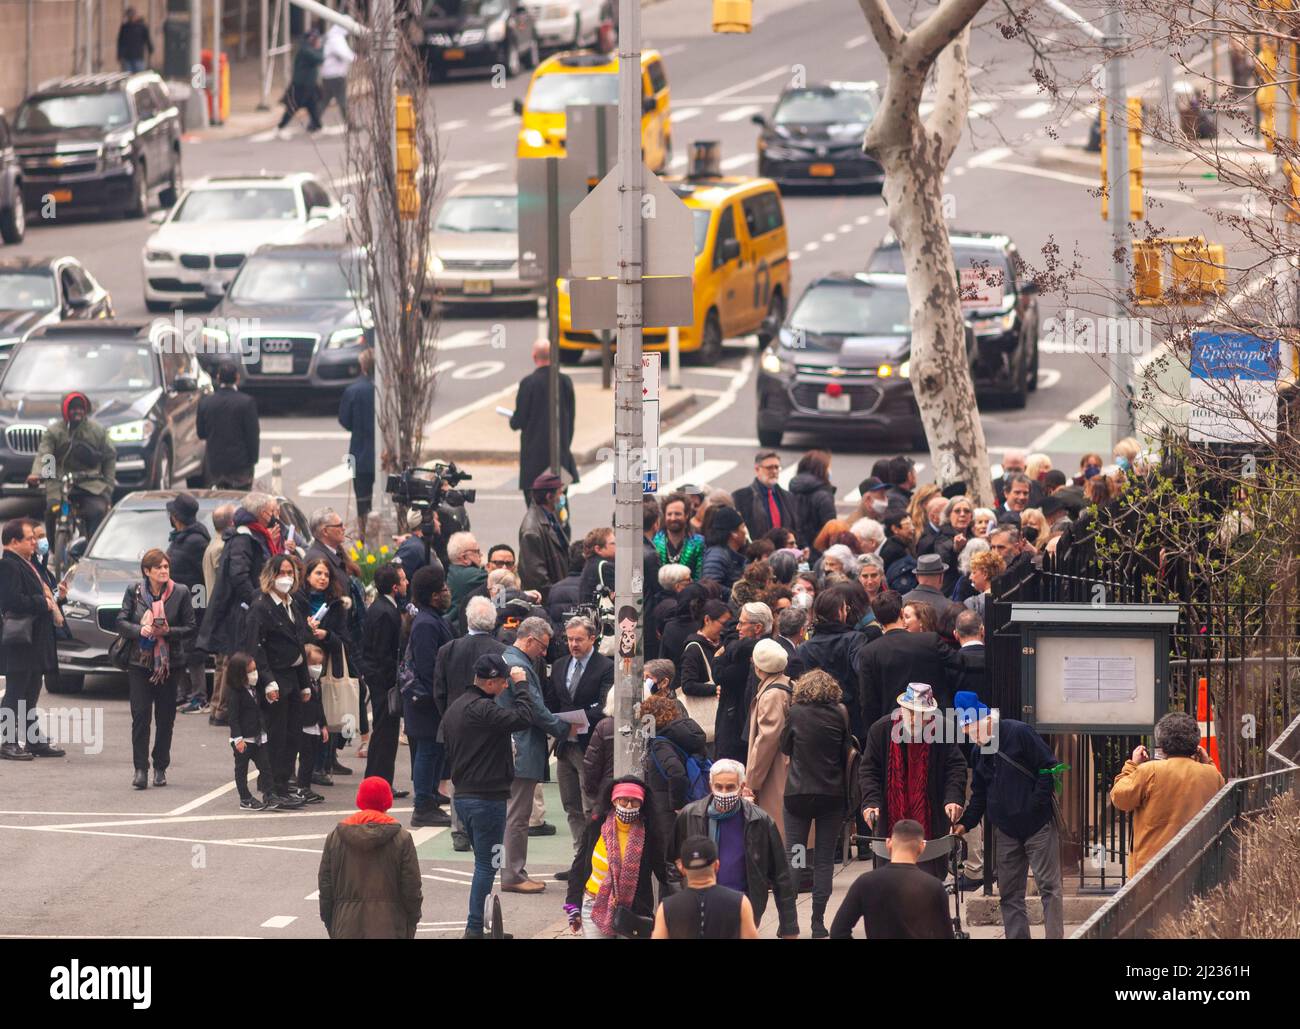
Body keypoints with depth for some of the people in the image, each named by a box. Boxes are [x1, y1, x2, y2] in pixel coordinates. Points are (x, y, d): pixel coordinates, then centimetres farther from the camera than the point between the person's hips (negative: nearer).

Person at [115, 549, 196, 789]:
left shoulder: (180, 593, 0)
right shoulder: (134, 591, 2)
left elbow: (190, 628, 1)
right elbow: (121, 622, 2)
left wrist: (168, 631, -16)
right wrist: (139, 630, -18)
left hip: (170, 663, 0)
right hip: (139, 661, 0)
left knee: (165, 718, 5)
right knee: (140, 715, -8)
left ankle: (160, 768, 16)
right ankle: (140, 769, -8)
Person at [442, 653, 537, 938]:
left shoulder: (455, 708, 13)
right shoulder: (482, 709, -19)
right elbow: (523, 719, -26)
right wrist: (521, 685, -13)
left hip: (463, 795, 10)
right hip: (487, 798, -10)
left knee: (484, 863, 18)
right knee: (486, 866, -3)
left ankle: (475, 926, 18)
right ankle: (475, 928, -4)